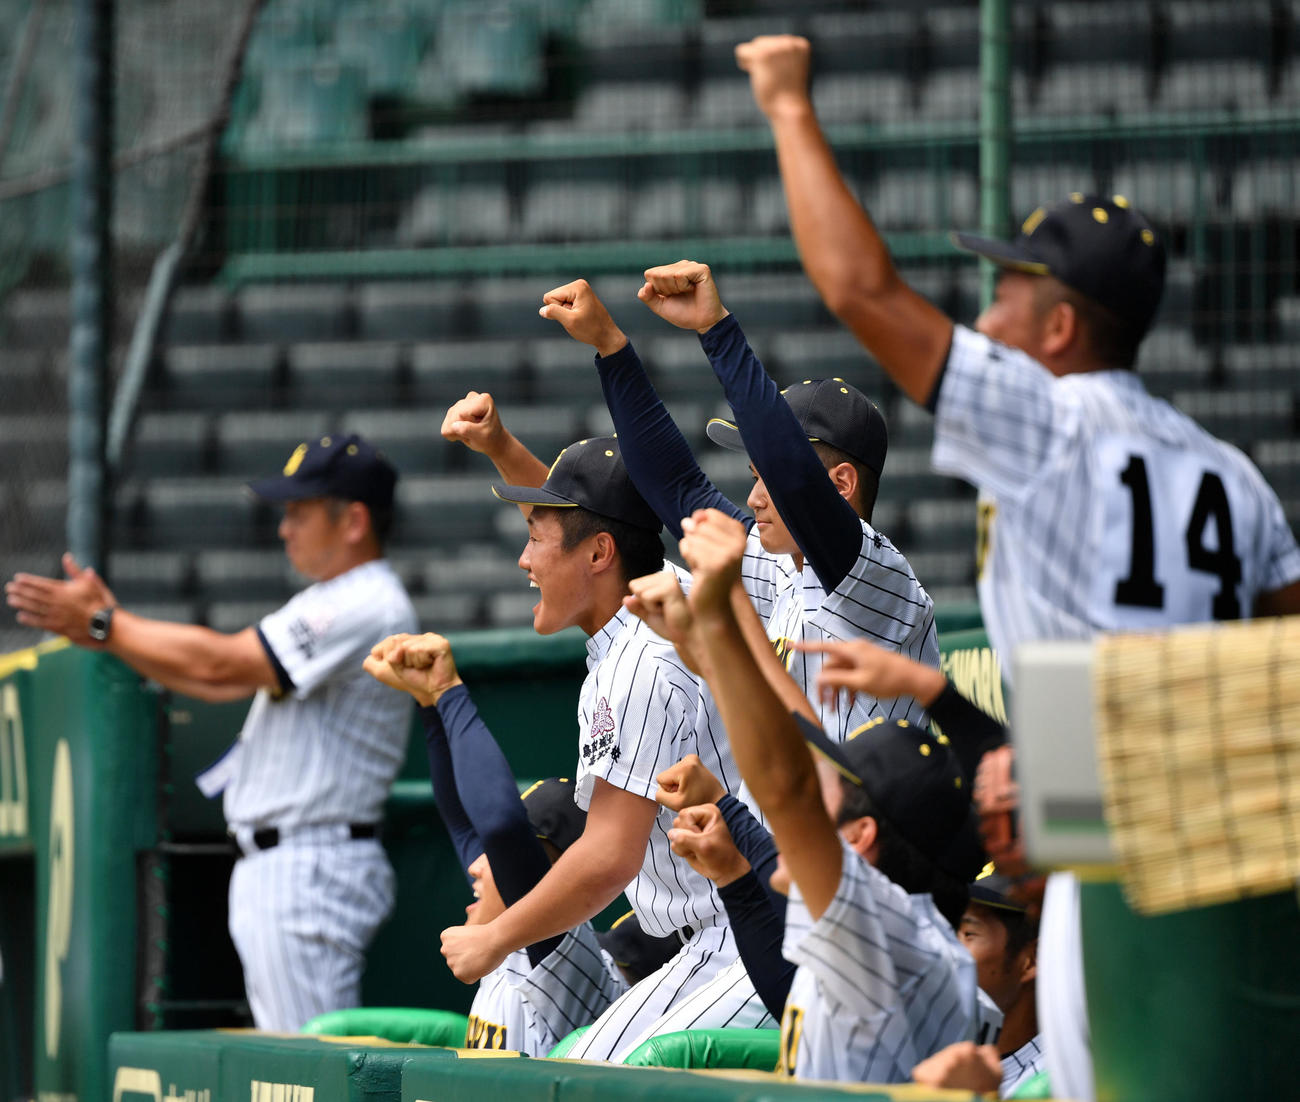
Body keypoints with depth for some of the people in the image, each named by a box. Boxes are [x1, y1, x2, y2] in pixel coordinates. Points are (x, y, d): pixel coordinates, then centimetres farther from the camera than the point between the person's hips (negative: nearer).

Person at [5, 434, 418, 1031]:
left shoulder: (369, 608, -15)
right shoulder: (326, 604, 19)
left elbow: (220, 665, -18)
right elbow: (222, 678, 17)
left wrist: (105, 625, -9)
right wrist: (104, 627, 10)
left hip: (313, 869, -11)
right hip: (268, 867, 11)